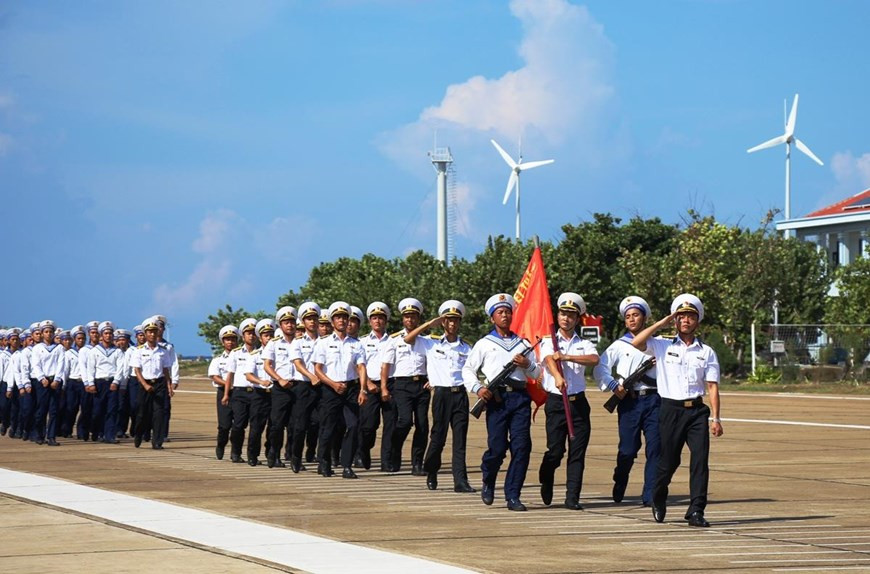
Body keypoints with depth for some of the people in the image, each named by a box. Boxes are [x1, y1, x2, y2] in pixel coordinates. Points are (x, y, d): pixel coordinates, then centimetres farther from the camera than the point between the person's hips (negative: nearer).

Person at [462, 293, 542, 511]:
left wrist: (527, 365, -4)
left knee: (522, 446, -8)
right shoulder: (484, 344, 13)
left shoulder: (523, 344, 19)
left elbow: (537, 373, 18)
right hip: (497, 397, -2)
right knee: (497, 447, -7)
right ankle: (488, 483, 23)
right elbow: (467, 369, 13)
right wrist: (477, 388, -4)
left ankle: (513, 496, -4)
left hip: (520, 397, 2)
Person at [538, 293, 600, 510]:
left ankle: (572, 497, 2)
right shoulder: (549, 342, 7)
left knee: (578, 451, -2)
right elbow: (550, 360, -15)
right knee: (555, 449, -4)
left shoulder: (584, 345, 12)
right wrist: (558, 377, -37)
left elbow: (594, 359, -11)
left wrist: (567, 357, -21)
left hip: (578, 401, 2)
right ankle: (546, 480, 27)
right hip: (556, 401, -2)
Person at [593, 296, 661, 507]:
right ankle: (618, 487, 24)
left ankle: (650, 495, -4)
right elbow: (600, 369, 3)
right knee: (628, 449, -1)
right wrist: (614, 386, -10)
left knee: (655, 448, -7)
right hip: (629, 400, -1)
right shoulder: (619, 345, 9)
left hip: (653, 400, 1)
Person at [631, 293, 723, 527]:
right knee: (669, 460, 4)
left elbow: (712, 386, 6)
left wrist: (716, 418, -3)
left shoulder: (706, 352, 11)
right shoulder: (663, 346, 7)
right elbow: (636, 343, -8)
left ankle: (696, 510, -10)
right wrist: (661, 323, -4)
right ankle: (658, 502, 28)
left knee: (700, 458, -10)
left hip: (697, 410, 1)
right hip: (671, 409, -1)